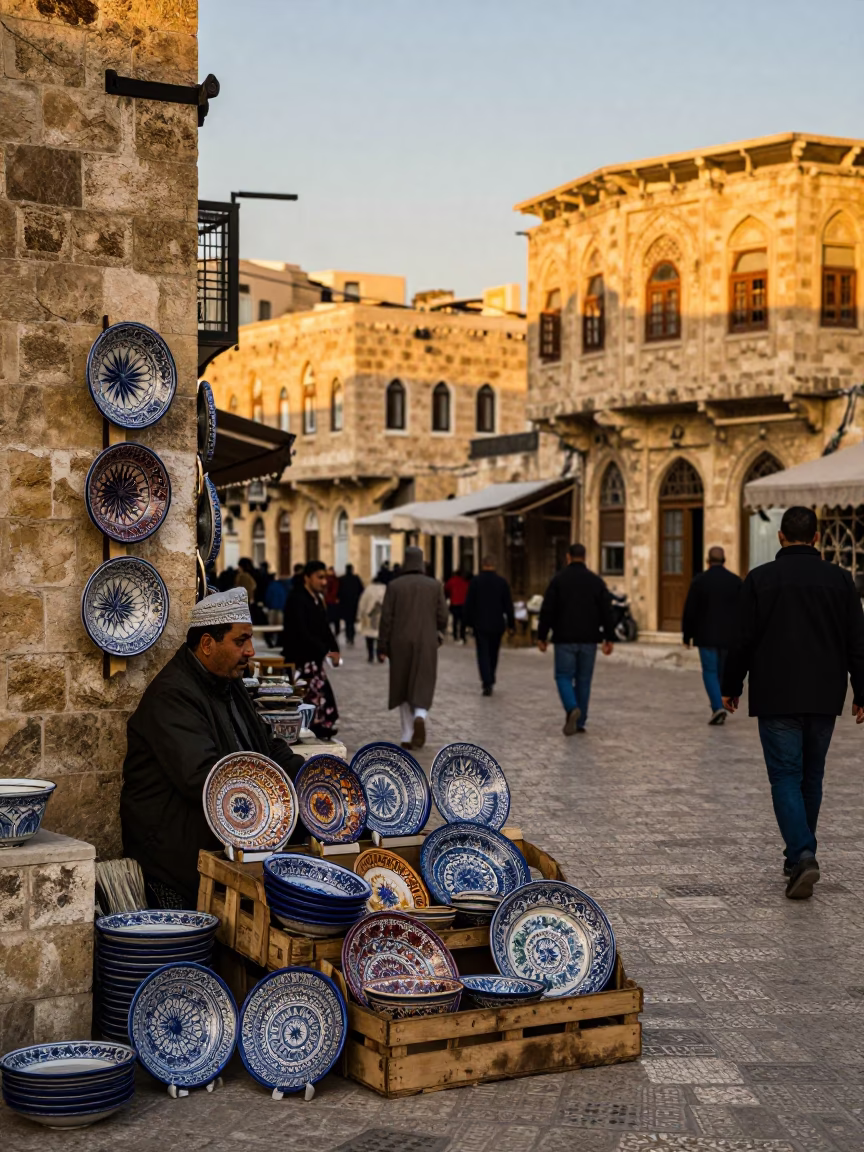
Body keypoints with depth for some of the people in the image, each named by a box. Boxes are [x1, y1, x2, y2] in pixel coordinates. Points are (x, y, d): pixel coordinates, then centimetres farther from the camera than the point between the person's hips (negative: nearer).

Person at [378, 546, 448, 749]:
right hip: (426, 643, 0)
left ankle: (407, 736, 11)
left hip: (400, 644, 0)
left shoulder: (394, 586, -4)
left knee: (403, 688, 12)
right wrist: (438, 634, 22)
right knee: (423, 686, 5)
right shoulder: (434, 585, 0)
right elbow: (442, 616, 1)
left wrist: (382, 648, 1)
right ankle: (420, 715, -26)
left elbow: (386, 618, -5)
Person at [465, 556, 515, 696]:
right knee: (493, 654, 17)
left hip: (480, 625, -2)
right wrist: (511, 625, 5)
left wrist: (468, 622, 5)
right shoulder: (502, 582, -1)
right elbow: (508, 605, 0)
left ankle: (487, 683, -16)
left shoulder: (475, 581, -6)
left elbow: (469, 604, -4)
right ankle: (490, 680, 28)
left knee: (483, 654, -2)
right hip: (497, 625, 2)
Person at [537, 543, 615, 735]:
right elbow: (607, 612, 3)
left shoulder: (558, 579, -4)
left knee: (564, 676, 4)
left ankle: (572, 708, -22)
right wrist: (608, 638, 7)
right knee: (583, 679, 9)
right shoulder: (596, 580, 4)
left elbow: (547, 610, -5)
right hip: (589, 639, 3)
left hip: (565, 639, -3)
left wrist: (541, 636, 1)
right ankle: (580, 722, 10)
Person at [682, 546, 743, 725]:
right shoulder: (736, 581, 1)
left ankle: (718, 707, -18)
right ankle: (719, 707, 20)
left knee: (710, 672, 0)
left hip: (706, 636, -2)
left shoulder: (699, 580, -5)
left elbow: (690, 611, -4)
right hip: (729, 636, 2)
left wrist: (687, 636, 5)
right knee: (723, 673, 13)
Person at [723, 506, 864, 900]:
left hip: (777, 698, -3)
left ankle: (801, 856, -19)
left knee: (786, 777, -2)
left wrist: (731, 687, 7)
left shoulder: (760, 579, -5)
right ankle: (800, 857, 24)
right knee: (811, 777, 16)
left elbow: (744, 640, -4)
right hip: (824, 699, 3)